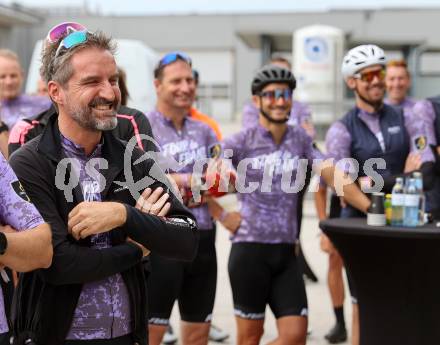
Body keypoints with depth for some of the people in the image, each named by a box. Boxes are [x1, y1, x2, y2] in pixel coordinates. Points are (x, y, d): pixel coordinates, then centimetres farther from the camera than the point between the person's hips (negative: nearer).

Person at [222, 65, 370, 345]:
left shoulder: (300, 139, 7)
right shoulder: (242, 142, -2)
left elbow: (332, 175, -1)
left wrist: (371, 207, -10)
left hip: (286, 252, 3)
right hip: (249, 250, -3)